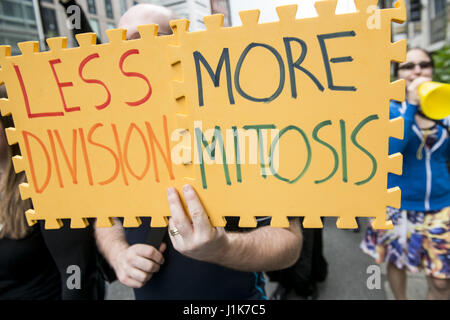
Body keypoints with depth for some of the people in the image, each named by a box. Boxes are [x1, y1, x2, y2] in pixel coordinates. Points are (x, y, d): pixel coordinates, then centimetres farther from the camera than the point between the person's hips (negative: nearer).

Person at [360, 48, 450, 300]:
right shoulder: (389, 109, -7)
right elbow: (390, 149, -24)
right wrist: (411, 105, -24)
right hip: (400, 205, -2)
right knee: (397, 261, 17)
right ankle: (400, 298, 44)